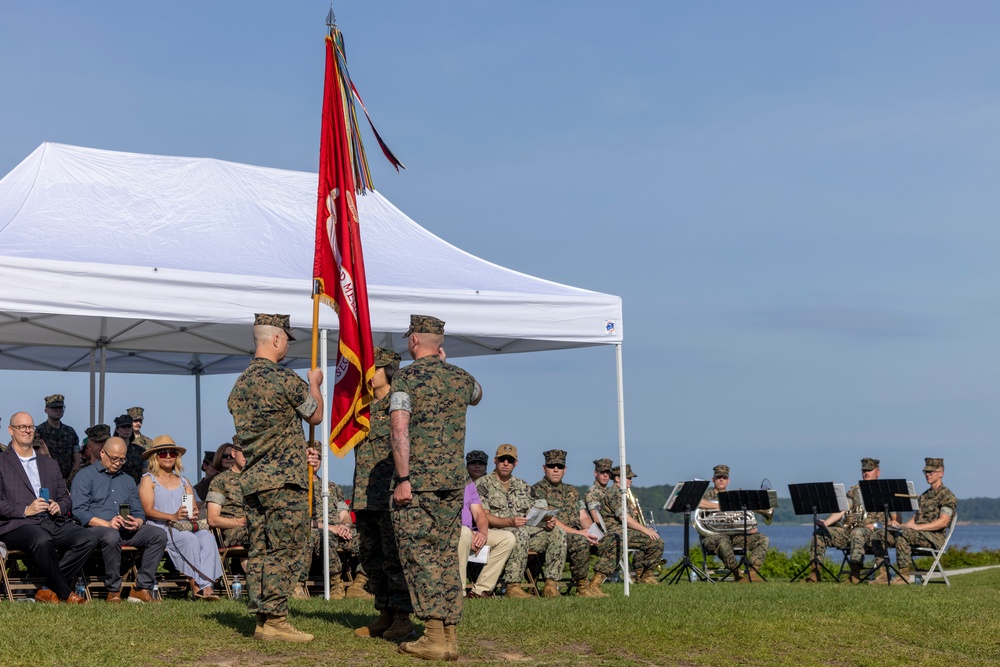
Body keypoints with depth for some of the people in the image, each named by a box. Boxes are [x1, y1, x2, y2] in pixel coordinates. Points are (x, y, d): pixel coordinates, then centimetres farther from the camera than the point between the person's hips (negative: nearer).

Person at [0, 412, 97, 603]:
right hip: (18, 524, -5)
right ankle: (65, 593, -20)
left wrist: (59, 507, 0)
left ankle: (49, 590, -17)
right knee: (42, 540, -39)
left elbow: (65, 498, 24)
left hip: (53, 522, 5)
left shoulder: (50, 464, 26)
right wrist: (25, 510, -14)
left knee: (88, 540, -22)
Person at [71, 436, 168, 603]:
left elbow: (139, 512, 21)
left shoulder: (127, 480, 26)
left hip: (127, 530, 6)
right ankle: (113, 591, -27)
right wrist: (107, 523, -20)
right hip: (95, 528, -5)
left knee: (159, 535, -20)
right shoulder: (86, 476, 7)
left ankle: (142, 588, -20)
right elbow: (78, 511, -7)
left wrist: (137, 522, -6)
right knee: (112, 536, -40)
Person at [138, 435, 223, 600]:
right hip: (160, 528, -4)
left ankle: (207, 585, -44)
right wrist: (173, 517, -22)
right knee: (190, 540, -35)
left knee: (207, 537, -30)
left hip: (187, 526, 4)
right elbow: (148, 510, -4)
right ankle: (196, 585, -38)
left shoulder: (183, 481, 27)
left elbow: (194, 507, 15)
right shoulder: (148, 480, 11)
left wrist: (194, 514, -11)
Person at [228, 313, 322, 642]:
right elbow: (316, 415, 2)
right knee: (286, 550, -5)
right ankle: (276, 619, -6)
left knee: (258, 550, 8)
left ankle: (262, 620, 11)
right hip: (284, 480, -8)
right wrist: (314, 384, 22)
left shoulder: (240, 384, 13)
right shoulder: (285, 379, -12)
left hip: (251, 479, 8)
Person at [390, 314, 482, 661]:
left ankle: (434, 639, -8)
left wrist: (403, 479, -17)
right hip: (454, 478, 5)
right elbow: (477, 394, 35)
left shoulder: (405, 378, -6)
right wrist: (445, 364, 33)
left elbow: (400, 430, -17)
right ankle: (450, 638, 9)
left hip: (418, 479, -5)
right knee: (447, 557, 10)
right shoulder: (461, 377, 10)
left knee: (419, 555, -2)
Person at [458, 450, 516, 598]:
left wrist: (483, 533, -11)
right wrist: (470, 533, -22)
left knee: (508, 538, -9)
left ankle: (480, 591, -17)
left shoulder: (470, 486, 24)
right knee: (464, 533, -41)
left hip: (470, 533, 8)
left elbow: (479, 513, 13)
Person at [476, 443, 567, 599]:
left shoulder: (523, 486, 23)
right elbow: (483, 516, -9)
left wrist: (547, 521, -6)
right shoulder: (483, 484, 3)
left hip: (526, 531, 6)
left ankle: (550, 584, -20)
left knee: (557, 533, -16)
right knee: (521, 533, -38)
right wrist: (510, 522, -24)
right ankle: (513, 586, -37)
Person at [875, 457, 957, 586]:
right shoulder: (924, 495, 24)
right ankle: (882, 574, -13)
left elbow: (943, 522, -16)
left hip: (935, 537, -8)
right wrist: (900, 525, 0)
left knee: (903, 535, -36)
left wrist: (917, 527, -22)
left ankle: (904, 576, -32)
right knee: (880, 534, -7)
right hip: (918, 534, 8)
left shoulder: (947, 496, -3)